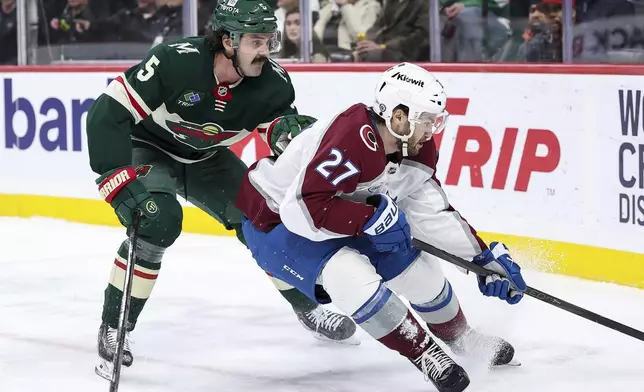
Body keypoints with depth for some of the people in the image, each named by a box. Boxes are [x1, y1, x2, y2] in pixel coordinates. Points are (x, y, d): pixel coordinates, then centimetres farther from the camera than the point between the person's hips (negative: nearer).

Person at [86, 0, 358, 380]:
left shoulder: (272, 82, -22)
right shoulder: (176, 62, -36)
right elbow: (108, 113, -34)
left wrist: (286, 129, -30)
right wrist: (119, 182, -38)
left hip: (205, 159, 5)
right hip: (147, 151, -5)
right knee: (158, 221, -29)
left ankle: (310, 308, 24)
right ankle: (113, 329, -18)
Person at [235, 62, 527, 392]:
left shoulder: (417, 150, -7)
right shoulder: (352, 140, -36)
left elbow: (434, 215, 1)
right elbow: (302, 208, -41)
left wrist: (484, 257, -5)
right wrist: (372, 218, -37)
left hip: (346, 227, 8)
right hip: (275, 222, -8)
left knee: (417, 266, 6)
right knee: (351, 274, -32)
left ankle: (460, 338, 34)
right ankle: (424, 353, -17)